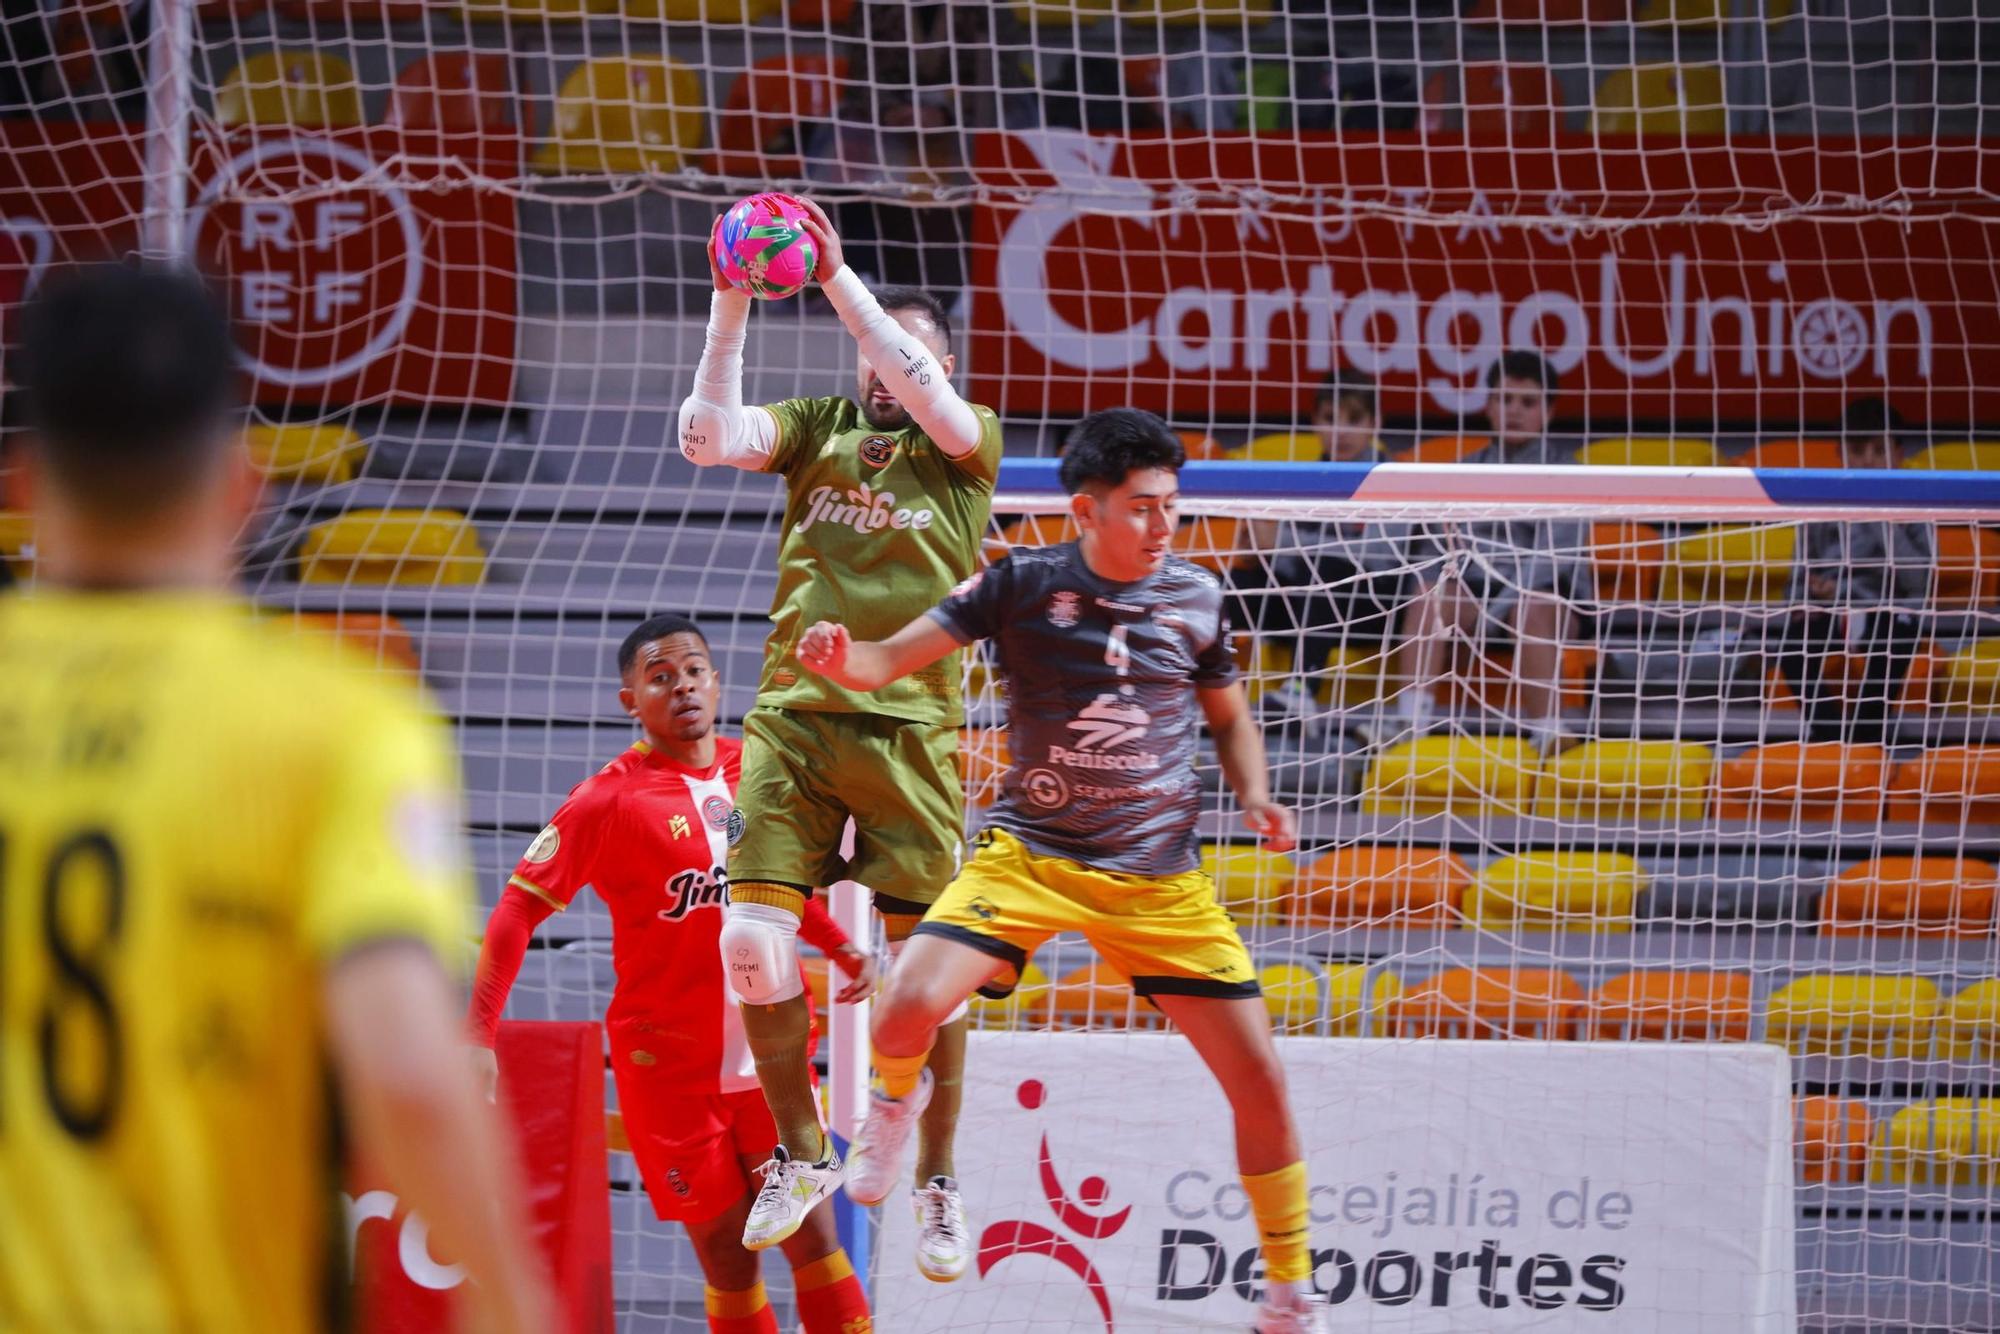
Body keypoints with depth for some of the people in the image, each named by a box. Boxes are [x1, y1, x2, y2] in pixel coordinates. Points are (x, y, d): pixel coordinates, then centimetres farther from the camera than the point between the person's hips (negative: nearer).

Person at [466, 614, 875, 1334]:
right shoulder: (608, 800, -10)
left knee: (813, 1235, 2)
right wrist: (478, 1035, -20)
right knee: (727, 1255, 1)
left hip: (768, 1055, 4)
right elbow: (518, 910, -12)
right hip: (670, 1067, -4)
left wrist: (840, 948, 10)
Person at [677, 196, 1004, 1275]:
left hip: (907, 728, -2)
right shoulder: (817, 427, 14)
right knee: (752, 939, -8)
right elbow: (709, 436, -3)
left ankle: (936, 1181, 11)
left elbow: (920, 391, -14)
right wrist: (731, 309, -12)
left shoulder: (967, 443, 8)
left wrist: (835, 274, -19)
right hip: (791, 716, 2)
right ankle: (801, 1154, 10)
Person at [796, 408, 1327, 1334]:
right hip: (1029, 853, -2)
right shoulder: (1022, 584, -8)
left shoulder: (1196, 598, 0)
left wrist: (1254, 796, -3)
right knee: (909, 1005, -26)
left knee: (1259, 1081, -3)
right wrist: (841, 659, -35)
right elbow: (891, 659, -12)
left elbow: (1229, 716, 16)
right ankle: (894, 1102, 12)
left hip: (1160, 875, 2)